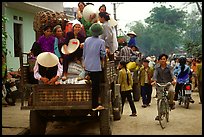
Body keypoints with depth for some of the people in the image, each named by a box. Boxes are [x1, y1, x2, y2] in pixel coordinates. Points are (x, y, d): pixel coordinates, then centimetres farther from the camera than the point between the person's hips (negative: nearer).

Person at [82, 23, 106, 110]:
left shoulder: (87, 40, 3)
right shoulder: (101, 42, -10)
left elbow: (84, 53, 10)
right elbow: (103, 55, -6)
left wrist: (84, 63, 22)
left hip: (87, 66, 5)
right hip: (96, 67, -5)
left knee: (95, 84, 18)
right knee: (95, 86, 1)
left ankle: (96, 103, 25)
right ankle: (95, 105, 5)